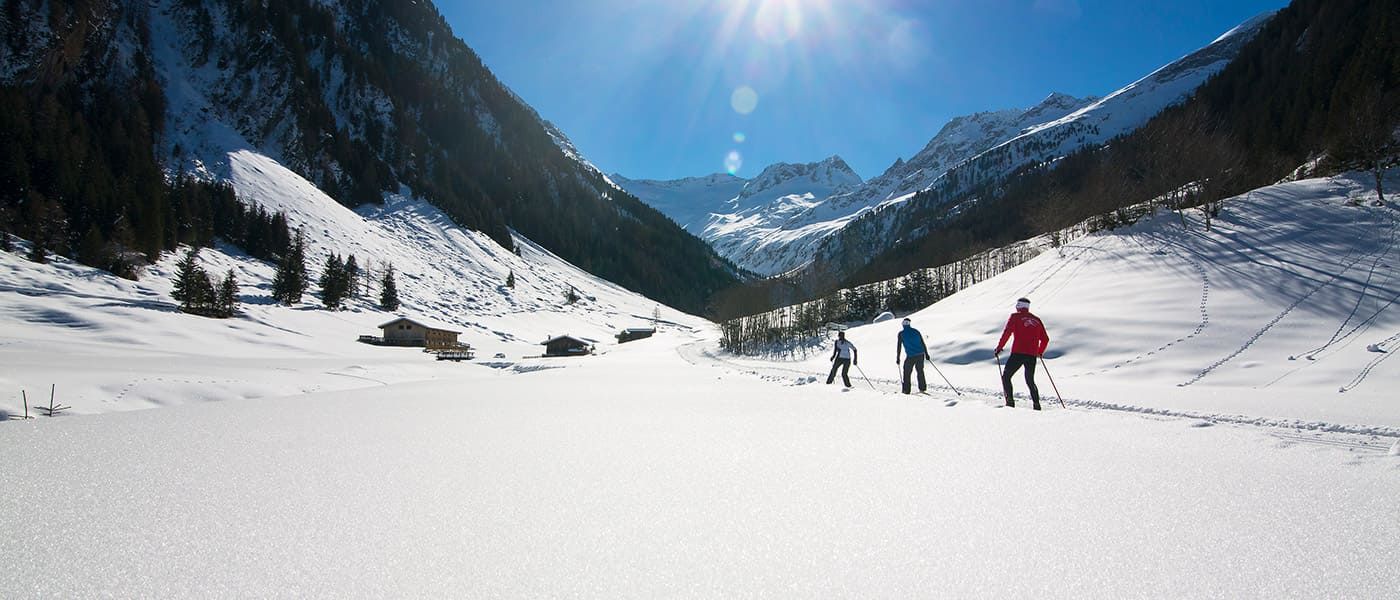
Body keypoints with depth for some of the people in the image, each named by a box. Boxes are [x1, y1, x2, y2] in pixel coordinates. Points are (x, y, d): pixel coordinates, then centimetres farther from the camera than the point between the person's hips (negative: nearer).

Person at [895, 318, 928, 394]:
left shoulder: (901, 333, -1)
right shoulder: (916, 331, 9)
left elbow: (899, 346, -1)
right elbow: (923, 343, 13)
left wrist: (898, 358, 4)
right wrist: (926, 353, 21)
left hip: (911, 356, -4)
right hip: (920, 354, 4)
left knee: (907, 372, 12)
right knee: (920, 371, 22)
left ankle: (906, 390, 11)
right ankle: (922, 388, 26)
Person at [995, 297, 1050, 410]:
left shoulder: (1015, 317, 3)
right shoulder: (1036, 320, 16)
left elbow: (1007, 332, -10)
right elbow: (1045, 339, 19)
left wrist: (999, 347, -4)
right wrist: (1040, 352, 33)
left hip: (1018, 354, -4)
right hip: (1032, 355, 4)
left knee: (1006, 376, 9)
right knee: (1030, 381, 16)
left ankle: (1010, 401, -5)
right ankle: (1036, 404, 2)